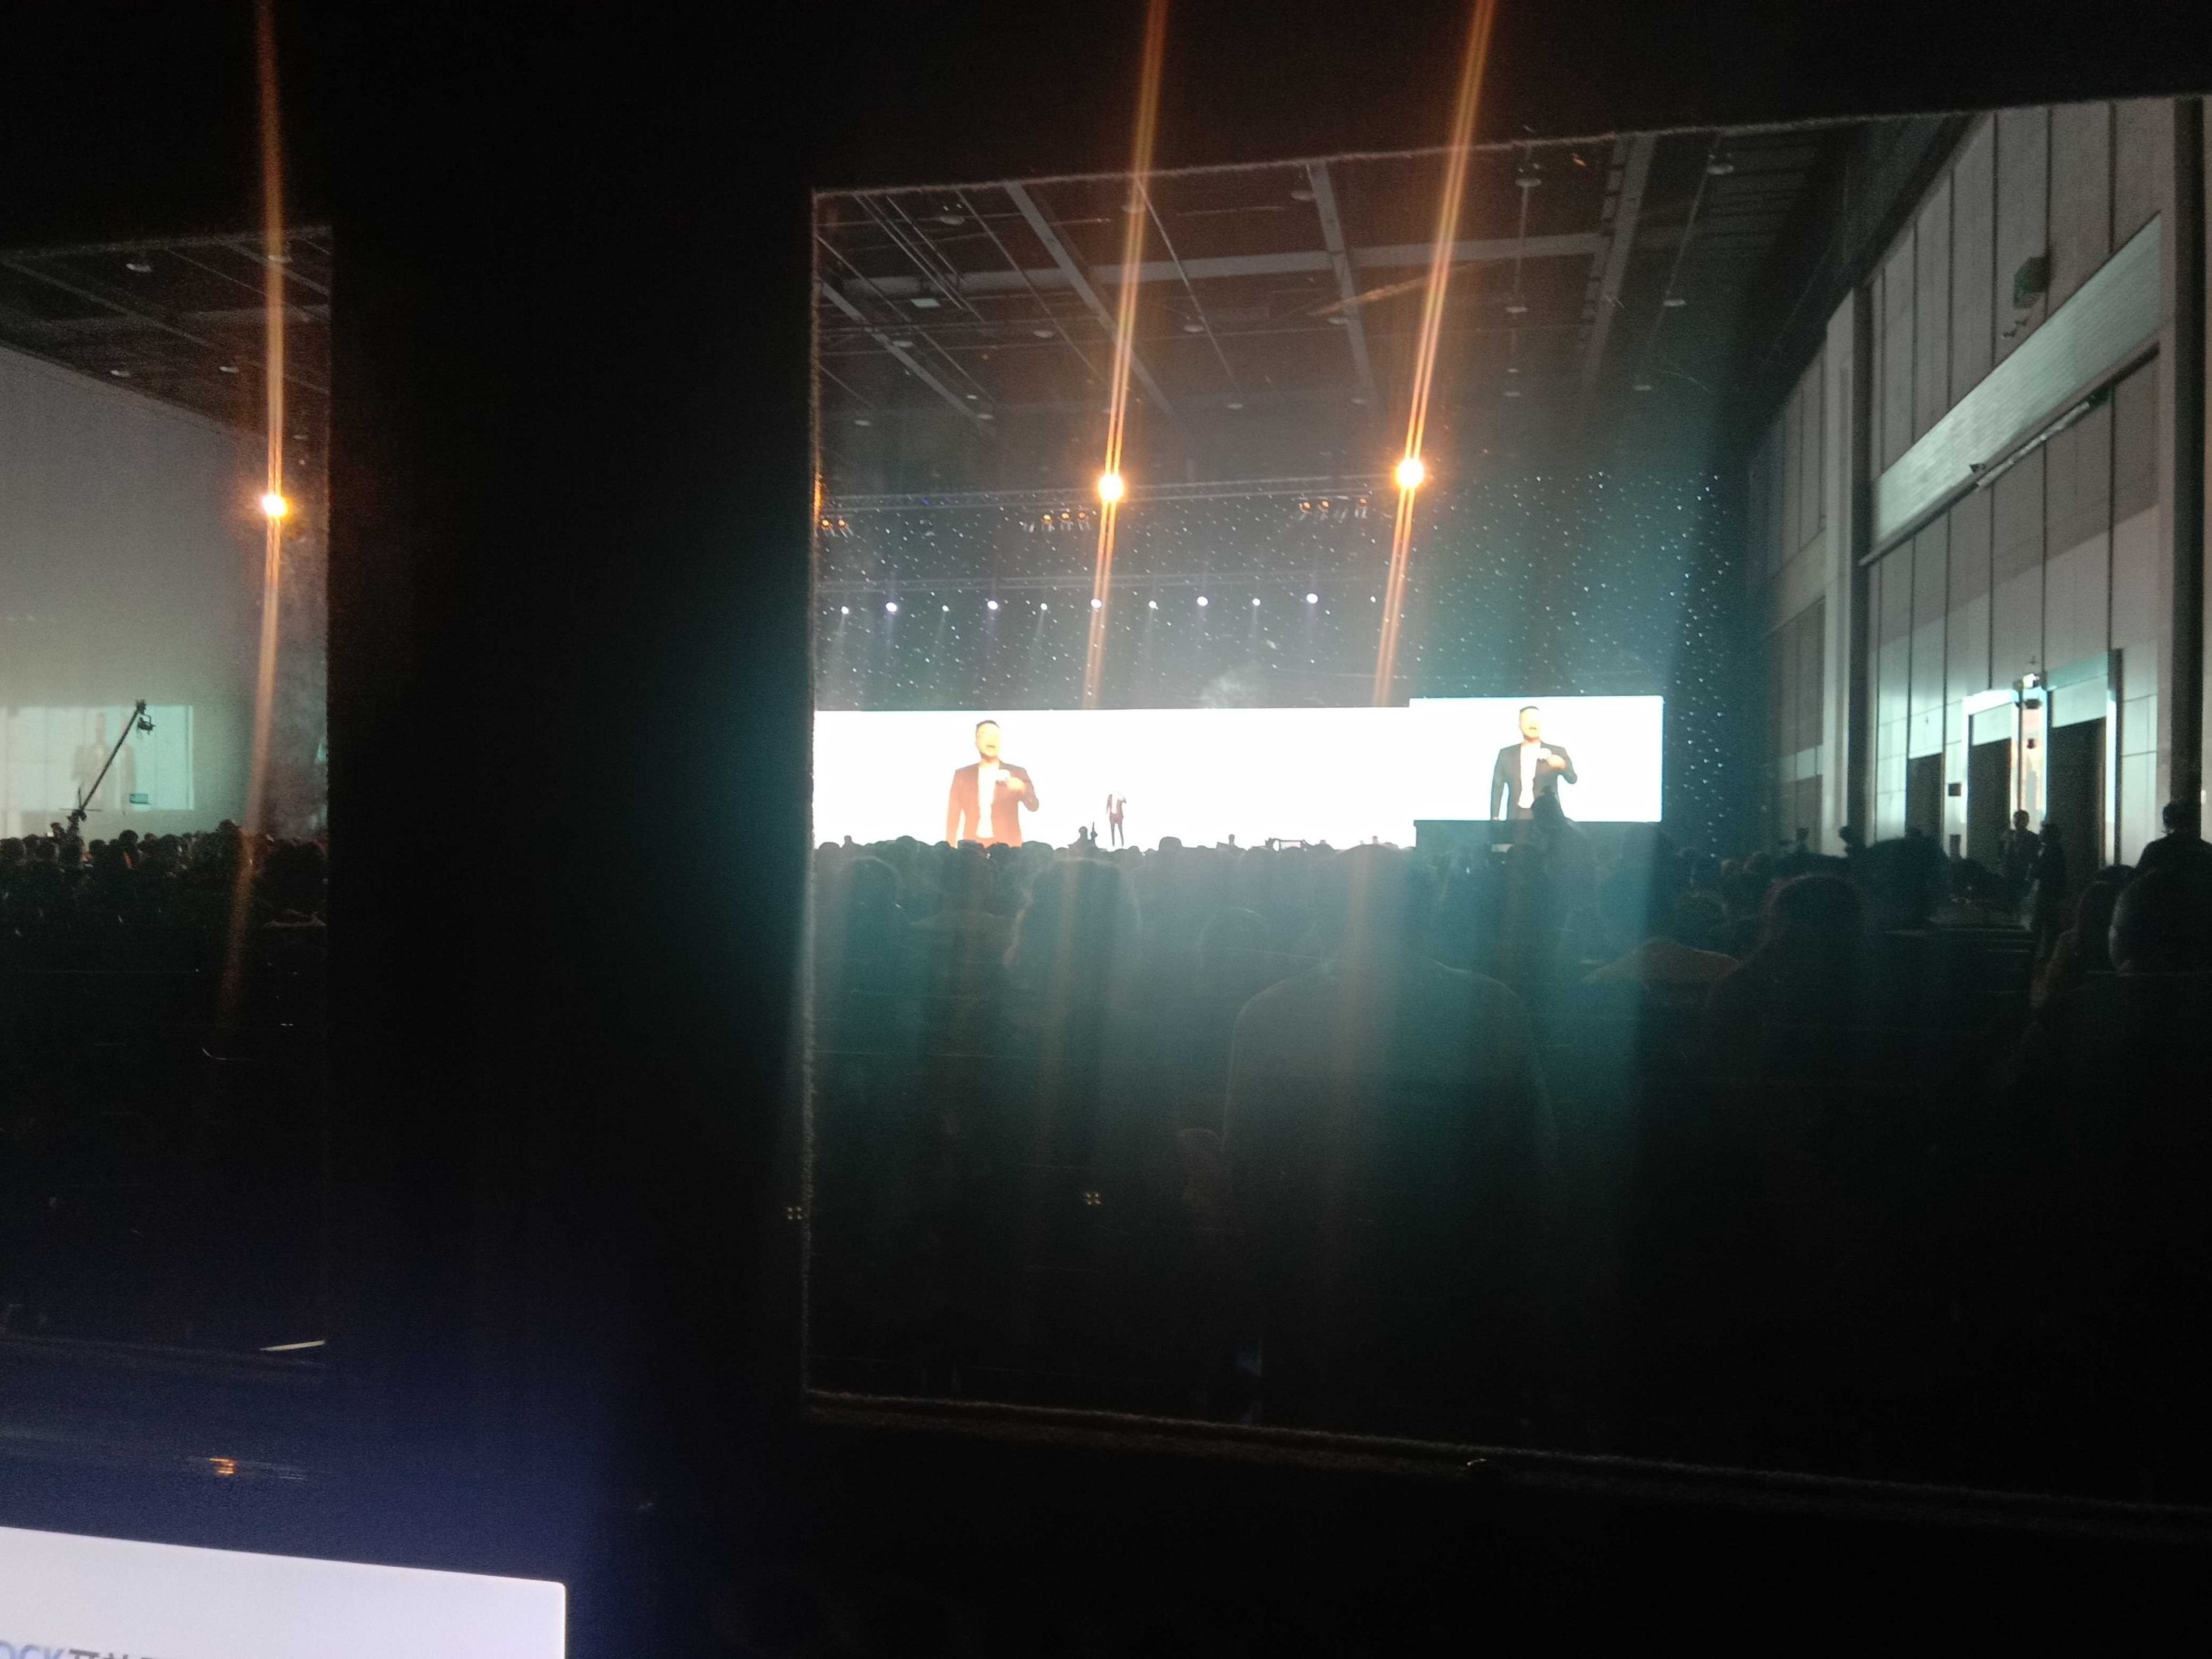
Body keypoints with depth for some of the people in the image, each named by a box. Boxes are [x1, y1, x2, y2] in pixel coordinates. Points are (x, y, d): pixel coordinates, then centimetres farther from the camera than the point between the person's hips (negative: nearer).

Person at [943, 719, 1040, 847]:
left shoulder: (1016, 773, 8)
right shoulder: (962, 775, 11)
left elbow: (1033, 806, -4)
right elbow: (953, 817, 9)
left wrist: (1022, 788, -25)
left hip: (1007, 847, -1)